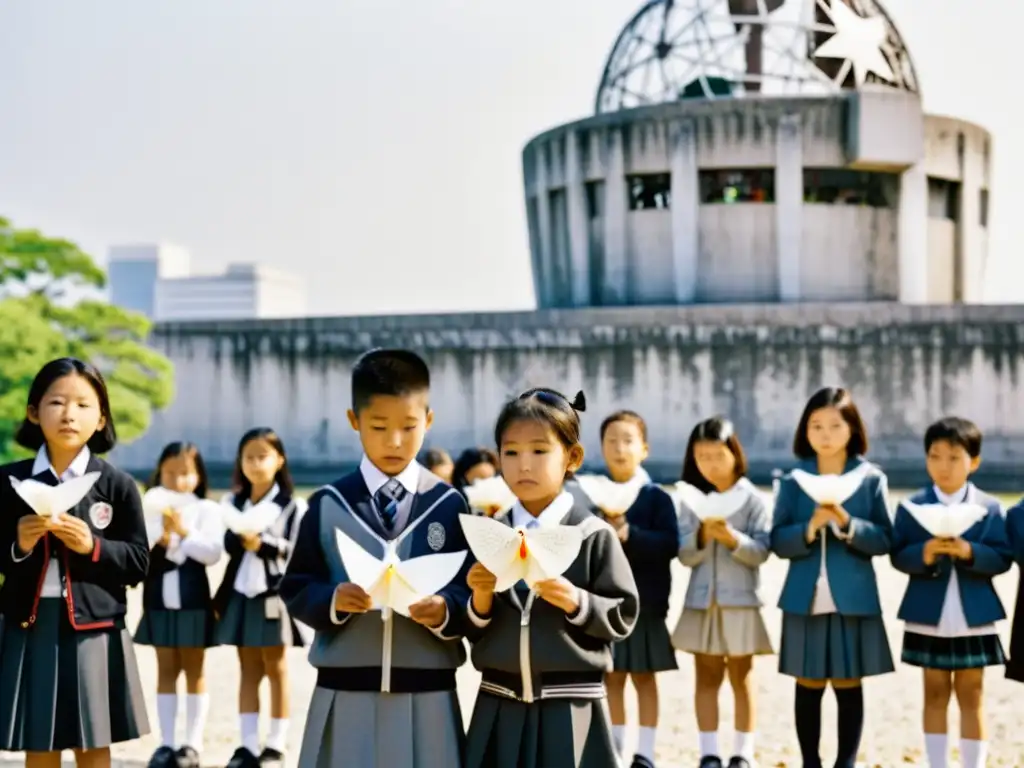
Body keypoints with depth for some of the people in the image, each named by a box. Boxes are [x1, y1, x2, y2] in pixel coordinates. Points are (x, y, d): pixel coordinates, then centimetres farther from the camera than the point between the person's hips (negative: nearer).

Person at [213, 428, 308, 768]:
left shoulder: (292, 504, -6)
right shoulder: (233, 502, 7)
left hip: (275, 593, -4)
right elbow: (228, 545, 7)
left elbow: (299, 551, -10)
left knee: (276, 669, 7)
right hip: (241, 592, 4)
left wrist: (263, 544, -20)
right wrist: (240, 538, -14)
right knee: (248, 670, 8)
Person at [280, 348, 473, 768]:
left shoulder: (448, 504, 1)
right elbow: (295, 589, 3)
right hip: (345, 695, 0)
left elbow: (473, 596, 0)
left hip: (426, 697, 0)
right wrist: (332, 599, -17)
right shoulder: (329, 504, 2)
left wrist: (445, 610, -20)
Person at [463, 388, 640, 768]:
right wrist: (481, 599, -13)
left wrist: (577, 602, -19)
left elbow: (623, 615, -3)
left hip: (569, 709, -3)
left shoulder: (594, 535, -5)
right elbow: (474, 631, 7)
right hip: (500, 708, 3)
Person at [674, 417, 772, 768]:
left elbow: (761, 552, -8)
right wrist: (704, 535, -20)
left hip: (740, 600, -2)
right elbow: (685, 555, -2)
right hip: (702, 599, 2)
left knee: (741, 677, 8)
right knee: (706, 678, 6)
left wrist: (732, 538, -23)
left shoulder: (752, 498, -4)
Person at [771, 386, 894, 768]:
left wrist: (847, 524, -19)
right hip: (806, 599, 1)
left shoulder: (871, 479, 0)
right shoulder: (793, 480, 2)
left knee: (849, 686, 6)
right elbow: (778, 541, -3)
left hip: (853, 600, -1)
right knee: (808, 686, 8)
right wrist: (810, 528, -20)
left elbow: (884, 540, -4)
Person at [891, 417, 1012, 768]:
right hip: (928, 619, 0)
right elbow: (897, 555, -4)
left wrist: (970, 552, -23)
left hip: (974, 619, 0)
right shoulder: (912, 507, -2)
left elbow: (1002, 558, -5)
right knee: (935, 694, 10)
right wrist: (923, 554, -24)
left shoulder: (990, 508, -2)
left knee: (971, 696, 8)